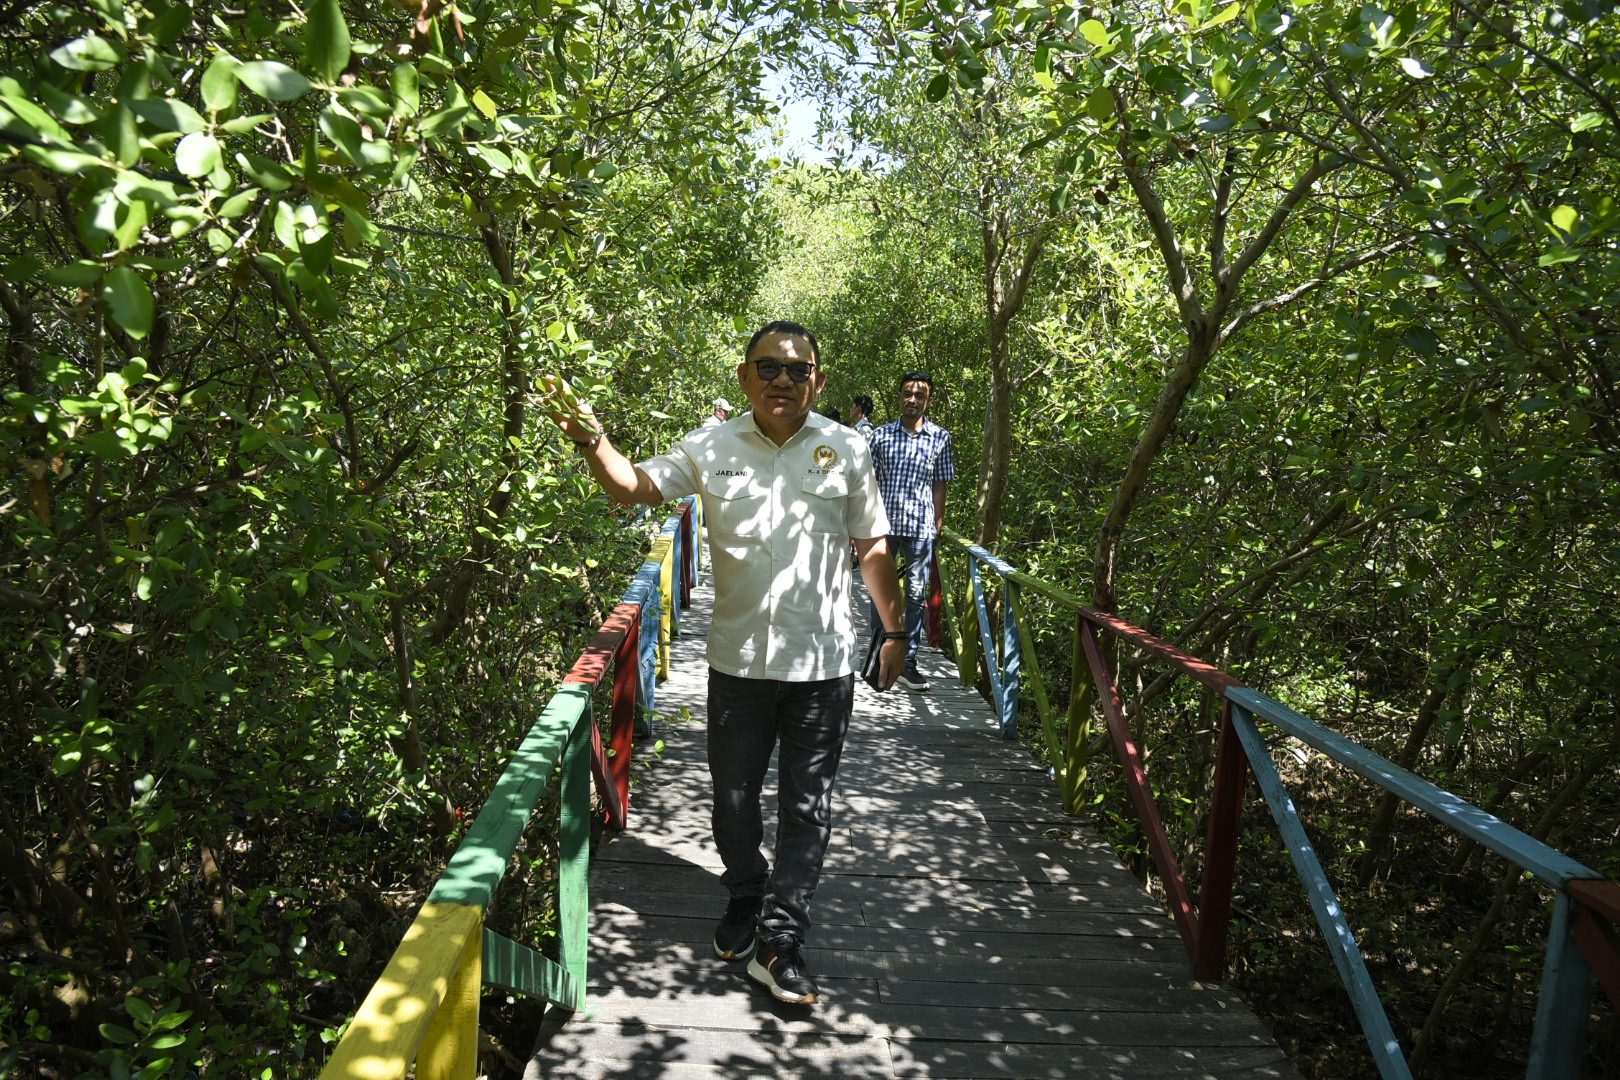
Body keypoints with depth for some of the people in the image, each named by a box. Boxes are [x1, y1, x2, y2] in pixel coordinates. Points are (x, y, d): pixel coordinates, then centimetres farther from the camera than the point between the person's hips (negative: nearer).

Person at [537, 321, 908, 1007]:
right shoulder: (712, 448, -1)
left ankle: (779, 943, 21)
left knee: (807, 808, 7)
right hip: (739, 660, 1)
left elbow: (872, 547, 6)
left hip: (823, 665, 0)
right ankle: (745, 901, 42)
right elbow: (634, 488, -4)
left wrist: (894, 631, 8)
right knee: (733, 797, 16)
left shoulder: (847, 449, -1)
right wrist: (590, 440, -23)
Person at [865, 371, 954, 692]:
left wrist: (938, 525, 5)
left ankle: (908, 662, 10)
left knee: (917, 593, 2)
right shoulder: (881, 435, 4)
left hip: (921, 527, 0)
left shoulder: (940, 438, 4)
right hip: (883, 523, 0)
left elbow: (940, 485, 8)